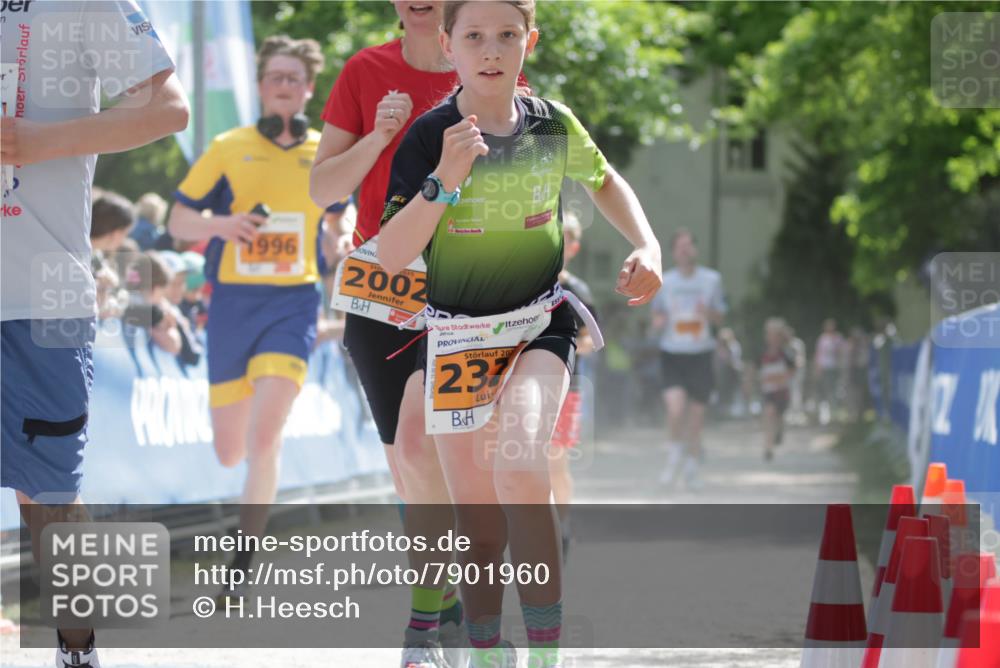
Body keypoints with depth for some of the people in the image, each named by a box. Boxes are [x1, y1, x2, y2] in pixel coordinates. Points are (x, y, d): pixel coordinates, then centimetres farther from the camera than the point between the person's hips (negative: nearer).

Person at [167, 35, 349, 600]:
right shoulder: (229, 149, 2)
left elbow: (339, 215, 20)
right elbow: (178, 221, 3)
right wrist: (223, 224, -16)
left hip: (293, 304, -1)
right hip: (233, 302, 1)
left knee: (264, 437, -19)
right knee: (230, 453, 6)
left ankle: (241, 568, -13)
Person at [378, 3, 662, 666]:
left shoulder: (554, 125, -4)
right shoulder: (430, 137, -11)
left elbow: (604, 180, 19)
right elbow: (392, 257, -17)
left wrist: (647, 246, 3)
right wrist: (445, 181, -29)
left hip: (541, 325, -1)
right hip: (456, 333, 1)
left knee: (518, 467, -27)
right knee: (479, 525, 6)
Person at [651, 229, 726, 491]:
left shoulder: (711, 279, 3)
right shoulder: (664, 281, 3)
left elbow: (719, 317, 10)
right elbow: (657, 316, 13)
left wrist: (708, 313, -13)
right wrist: (658, 321, -10)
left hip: (700, 353, 1)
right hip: (672, 353, -1)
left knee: (696, 411, 5)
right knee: (675, 407, -19)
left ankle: (692, 467, 21)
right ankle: (674, 456, 5)